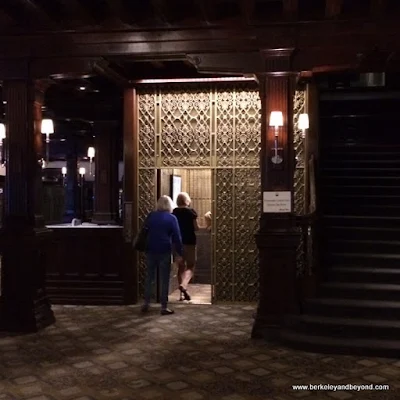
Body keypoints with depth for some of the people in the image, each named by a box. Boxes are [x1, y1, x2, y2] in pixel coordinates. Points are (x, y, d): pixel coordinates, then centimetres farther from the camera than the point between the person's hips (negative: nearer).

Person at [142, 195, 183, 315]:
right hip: (164, 251, -4)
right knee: (164, 279, 2)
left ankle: (146, 303, 15)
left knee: (149, 277, 13)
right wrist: (179, 253, -3)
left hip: (150, 250, 4)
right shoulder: (172, 218, -5)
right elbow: (176, 237, -6)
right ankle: (164, 307, 3)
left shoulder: (150, 216, 7)